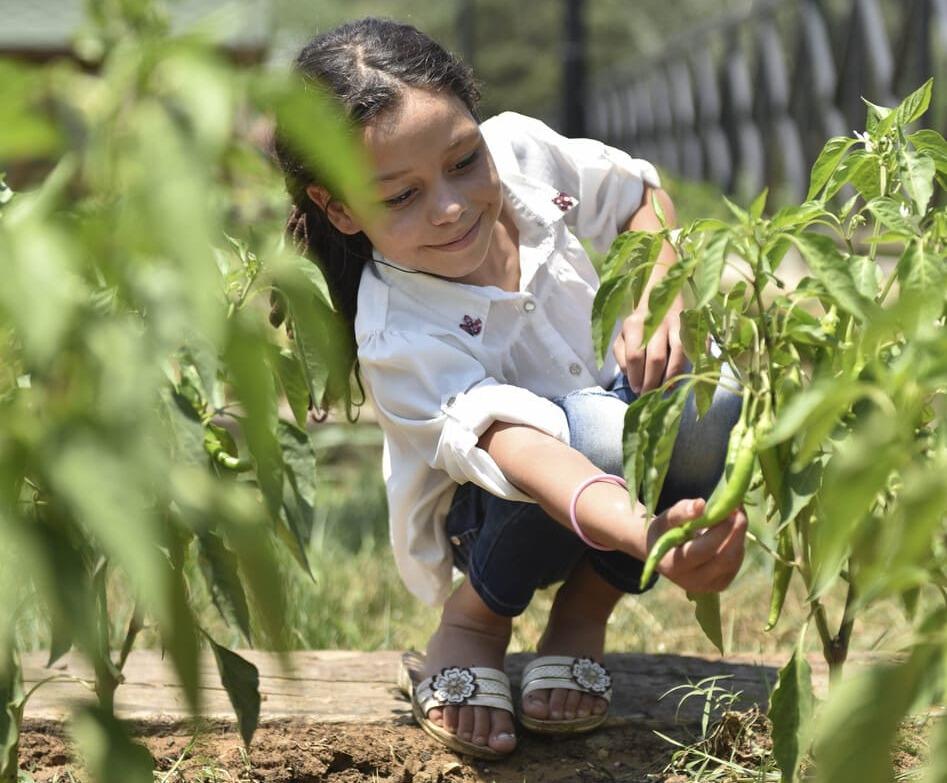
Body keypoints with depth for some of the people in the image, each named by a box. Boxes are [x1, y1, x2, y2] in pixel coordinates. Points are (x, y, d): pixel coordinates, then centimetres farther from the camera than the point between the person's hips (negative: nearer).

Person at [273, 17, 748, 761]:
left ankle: (584, 614, -4)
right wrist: (646, 534, -68)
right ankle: (475, 622, -7)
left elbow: (640, 191, 3)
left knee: (715, 413, -30)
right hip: (495, 519, -5)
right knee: (595, 430, -40)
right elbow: (521, 451, -50)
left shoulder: (520, 148, -18)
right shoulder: (401, 339, -34)